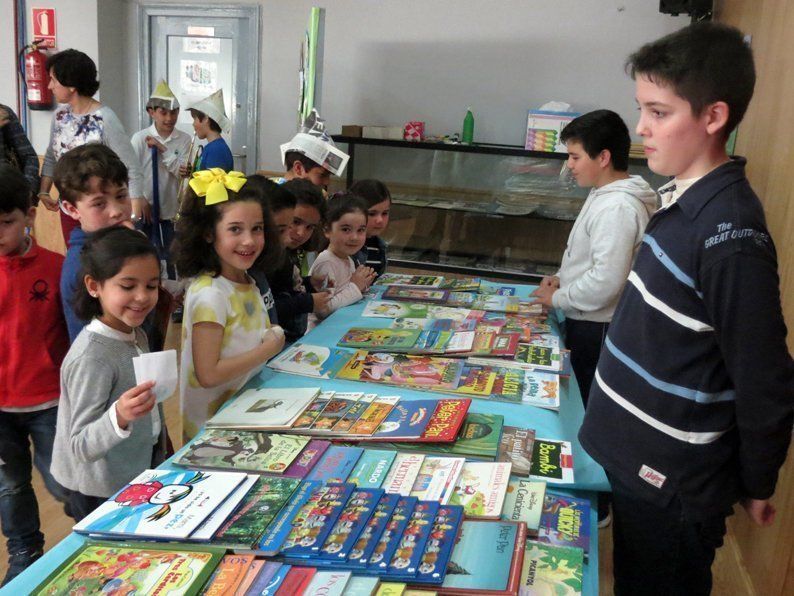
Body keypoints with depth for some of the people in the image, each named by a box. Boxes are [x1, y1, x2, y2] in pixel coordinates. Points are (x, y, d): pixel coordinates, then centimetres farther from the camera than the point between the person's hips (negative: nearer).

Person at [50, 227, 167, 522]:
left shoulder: (137, 336, -2)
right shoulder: (91, 357, -26)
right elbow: (82, 447, -27)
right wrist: (119, 417, -43)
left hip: (141, 477, 8)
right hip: (103, 495, -7)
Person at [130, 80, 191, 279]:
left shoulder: (184, 140, -4)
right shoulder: (139, 138, -6)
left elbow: (182, 172, -10)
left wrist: (163, 149, -16)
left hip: (171, 210, 0)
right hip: (145, 209, 0)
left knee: (171, 257, 8)